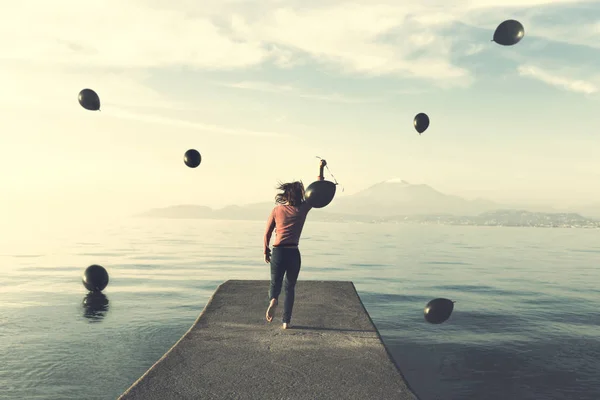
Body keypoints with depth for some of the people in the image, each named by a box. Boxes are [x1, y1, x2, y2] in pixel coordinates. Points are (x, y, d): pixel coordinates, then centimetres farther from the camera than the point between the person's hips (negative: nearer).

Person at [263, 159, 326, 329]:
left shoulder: (276, 210, 2)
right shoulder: (302, 209, 1)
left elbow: (267, 234, 4)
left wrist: (266, 251, 18)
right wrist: (321, 169, 19)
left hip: (277, 252, 0)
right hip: (293, 253, 0)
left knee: (275, 283, 16)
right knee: (290, 287, 15)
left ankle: (273, 300, -18)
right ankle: (286, 321, 13)